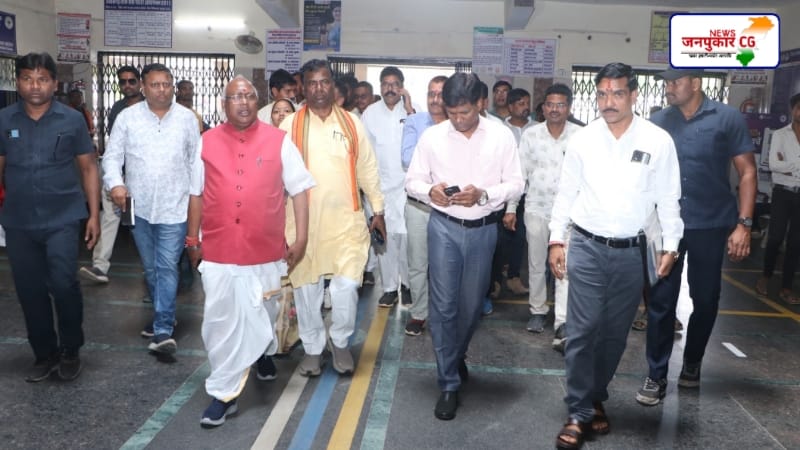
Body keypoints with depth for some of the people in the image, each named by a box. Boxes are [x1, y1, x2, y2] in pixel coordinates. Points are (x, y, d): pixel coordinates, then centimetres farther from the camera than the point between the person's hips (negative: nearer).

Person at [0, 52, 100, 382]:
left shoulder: (72, 119, 0)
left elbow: (88, 168, 3)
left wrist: (94, 215, -1)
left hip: (62, 219, -3)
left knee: (63, 284, -10)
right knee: (30, 291, 9)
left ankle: (70, 351, 12)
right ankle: (44, 354, 25)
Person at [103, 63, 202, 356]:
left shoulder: (187, 118, 1)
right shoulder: (127, 117, 2)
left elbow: (196, 160, 5)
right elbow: (112, 156, 3)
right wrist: (115, 183, -16)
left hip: (174, 207, -2)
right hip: (140, 207, 3)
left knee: (167, 268, -7)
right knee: (151, 268, 15)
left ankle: (163, 330, -5)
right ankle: (164, 315, 33)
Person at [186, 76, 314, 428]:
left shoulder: (279, 141, -2)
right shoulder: (207, 142, 3)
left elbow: (299, 190, 0)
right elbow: (197, 194, 11)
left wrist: (301, 237, -4)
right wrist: (192, 239, 12)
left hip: (266, 250, -1)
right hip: (218, 250, 1)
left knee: (262, 316, 17)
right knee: (220, 323, 4)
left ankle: (264, 352, 49)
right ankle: (224, 393, 17)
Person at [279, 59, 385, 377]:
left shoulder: (351, 123, 7)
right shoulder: (290, 125, 3)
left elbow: (367, 169, 10)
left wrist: (378, 210, 10)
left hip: (346, 218, 0)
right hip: (304, 219, 0)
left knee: (347, 285, -5)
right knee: (306, 286, 8)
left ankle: (340, 342, 21)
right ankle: (312, 348, 27)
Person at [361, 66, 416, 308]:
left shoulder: (413, 110, 2)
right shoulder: (370, 113, 5)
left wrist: (409, 110, -13)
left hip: (407, 184, -1)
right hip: (379, 185, 1)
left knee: (406, 235, -1)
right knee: (383, 236, 3)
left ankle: (408, 283, 17)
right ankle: (389, 287, 15)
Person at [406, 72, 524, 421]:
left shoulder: (501, 136, -3)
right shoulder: (432, 136, -3)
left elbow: (516, 184, -2)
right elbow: (412, 180, 3)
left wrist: (483, 194, -20)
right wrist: (430, 191, -20)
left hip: (483, 229, 1)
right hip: (444, 226, -1)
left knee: (472, 304, 14)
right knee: (443, 305, -2)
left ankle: (457, 356, 43)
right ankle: (449, 383, 10)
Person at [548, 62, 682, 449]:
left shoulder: (658, 141, -2)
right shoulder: (581, 139, -1)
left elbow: (668, 198, 3)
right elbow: (566, 193, 4)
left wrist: (670, 246, 2)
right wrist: (556, 240, 1)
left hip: (630, 251, 1)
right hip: (586, 246, -1)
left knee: (615, 332, 12)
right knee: (582, 330, -2)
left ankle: (596, 399, 31)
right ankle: (579, 412, 9)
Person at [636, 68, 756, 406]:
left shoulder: (728, 119, -3)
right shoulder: (657, 122, 3)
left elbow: (747, 172, -2)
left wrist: (743, 224, -10)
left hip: (711, 226, -1)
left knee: (705, 299, 12)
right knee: (660, 301, 1)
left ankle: (692, 362, 35)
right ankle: (656, 375, 11)